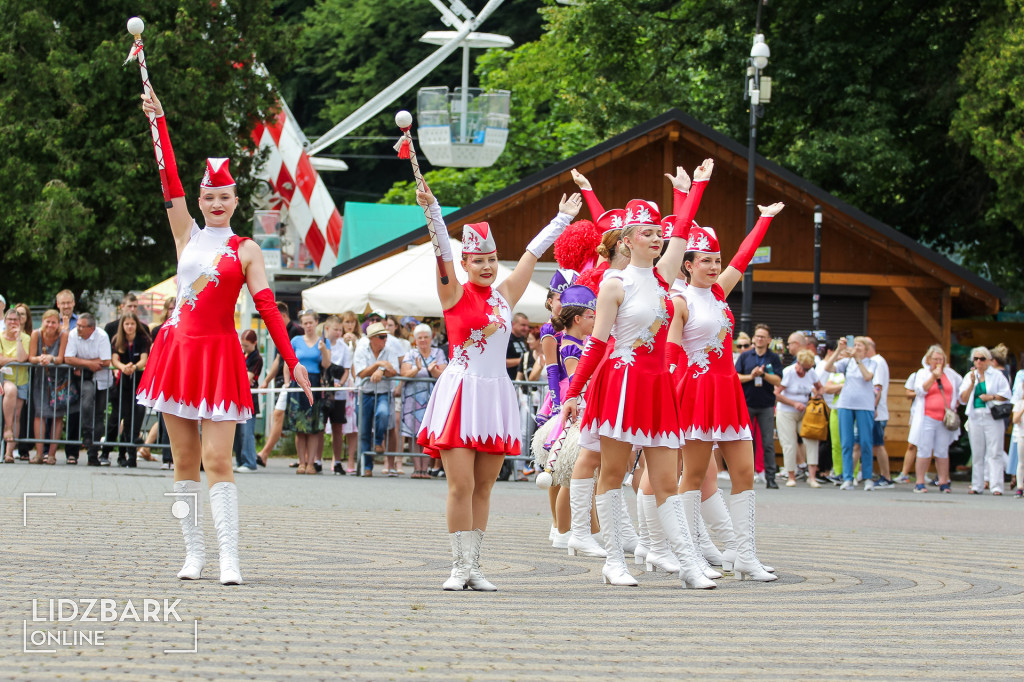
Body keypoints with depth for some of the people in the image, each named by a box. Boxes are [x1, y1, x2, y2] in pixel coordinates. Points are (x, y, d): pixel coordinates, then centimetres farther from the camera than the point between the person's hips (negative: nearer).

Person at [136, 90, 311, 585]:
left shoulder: (245, 250, 3)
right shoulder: (187, 235, 9)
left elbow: (267, 306, -2)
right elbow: (171, 182, 2)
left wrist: (291, 360, -9)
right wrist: (160, 123, -4)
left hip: (219, 354, -3)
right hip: (177, 349, 3)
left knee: (217, 459, -11)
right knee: (184, 460, 4)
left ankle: (228, 558, -15)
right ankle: (193, 552, 10)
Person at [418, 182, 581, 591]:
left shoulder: (505, 294, 13)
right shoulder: (455, 294, 1)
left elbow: (534, 251, 20)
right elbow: (442, 249, -12)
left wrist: (563, 219, 28)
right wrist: (432, 210, -24)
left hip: (497, 395, 4)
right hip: (461, 394, -4)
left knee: (484, 486, 5)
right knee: (461, 485, -10)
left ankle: (474, 567, 8)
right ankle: (460, 567, -4)